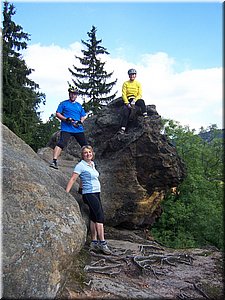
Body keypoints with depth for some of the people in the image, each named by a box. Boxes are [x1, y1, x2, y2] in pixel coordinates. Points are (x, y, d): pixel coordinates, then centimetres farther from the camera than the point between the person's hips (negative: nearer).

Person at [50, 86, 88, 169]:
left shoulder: (79, 105, 22)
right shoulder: (63, 103, 9)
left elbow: (83, 116, 22)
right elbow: (57, 114, 2)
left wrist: (80, 121, -2)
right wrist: (66, 119, -14)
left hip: (78, 129, 4)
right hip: (66, 129, -4)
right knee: (61, 143, -22)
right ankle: (54, 161, -23)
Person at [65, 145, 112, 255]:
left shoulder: (92, 164, 14)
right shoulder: (81, 165, -9)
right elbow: (72, 179, -16)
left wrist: (81, 188, 15)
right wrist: (66, 193, -23)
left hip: (96, 194, 8)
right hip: (89, 194, -8)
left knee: (94, 218, 9)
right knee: (100, 217, -10)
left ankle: (94, 243, 15)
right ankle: (102, 243, -5)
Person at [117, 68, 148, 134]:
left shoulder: (138, 83, 8)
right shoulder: (125, 83, 7)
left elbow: (140, 94, -1)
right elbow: (123, 94, -1)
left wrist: (134, 101, -19)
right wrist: (127, 103, -15)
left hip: (136, 99, 1)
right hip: (128, 99, 0)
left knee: (141, 102, -35)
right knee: (125, 112, -24)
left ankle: (145, 115, -37)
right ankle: (122, 129, -28)